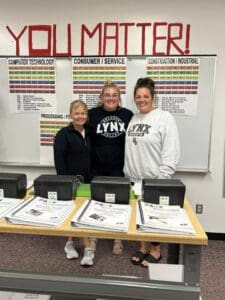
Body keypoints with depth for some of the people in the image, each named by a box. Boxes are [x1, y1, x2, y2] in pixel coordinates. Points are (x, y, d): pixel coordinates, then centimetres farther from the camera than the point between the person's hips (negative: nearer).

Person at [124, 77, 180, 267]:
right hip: (134, 178, 6)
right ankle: (143, 247, 34)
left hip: (154, 179, -5)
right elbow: (129, 149, 11)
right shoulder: (133, 119, 8)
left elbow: (171, 152, -15)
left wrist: (163, 179, -18)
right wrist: (128, 171, 7)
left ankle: (155, 251, 30)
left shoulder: (164, 118, -10)